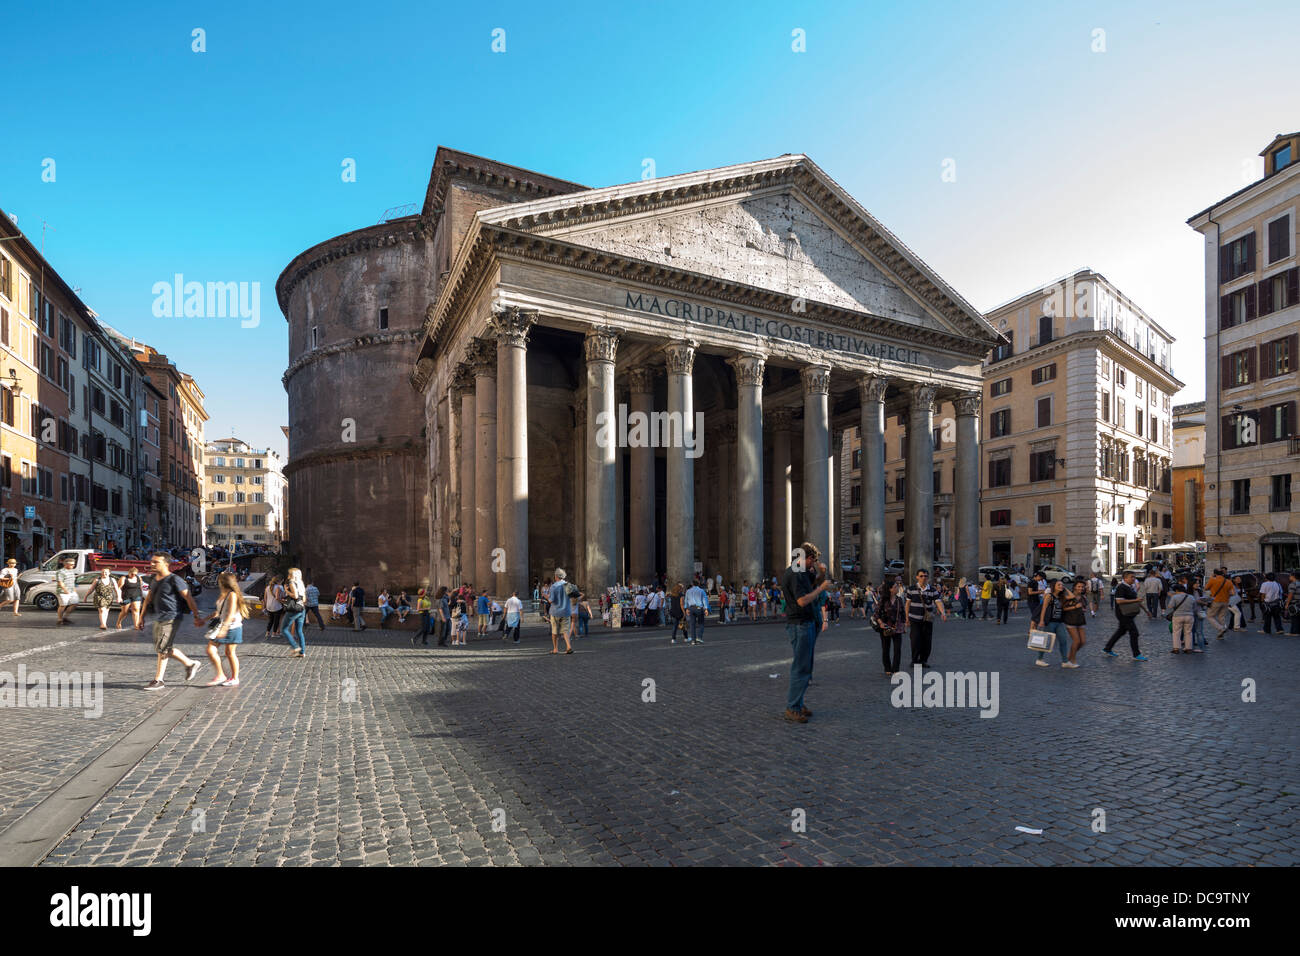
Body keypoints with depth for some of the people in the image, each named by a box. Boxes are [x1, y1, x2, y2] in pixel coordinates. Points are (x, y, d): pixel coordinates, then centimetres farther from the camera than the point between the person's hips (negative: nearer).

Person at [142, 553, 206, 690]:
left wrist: (197, 616, -14)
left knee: (162, 648, -7)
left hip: (171, 619, -9)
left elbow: (188, 598, -13)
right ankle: (190, 664, 23)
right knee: (167, 648, 11)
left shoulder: (174, 580, -13)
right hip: (159, 619, 9)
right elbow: (149, 599, 22)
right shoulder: (155, 580, 12)